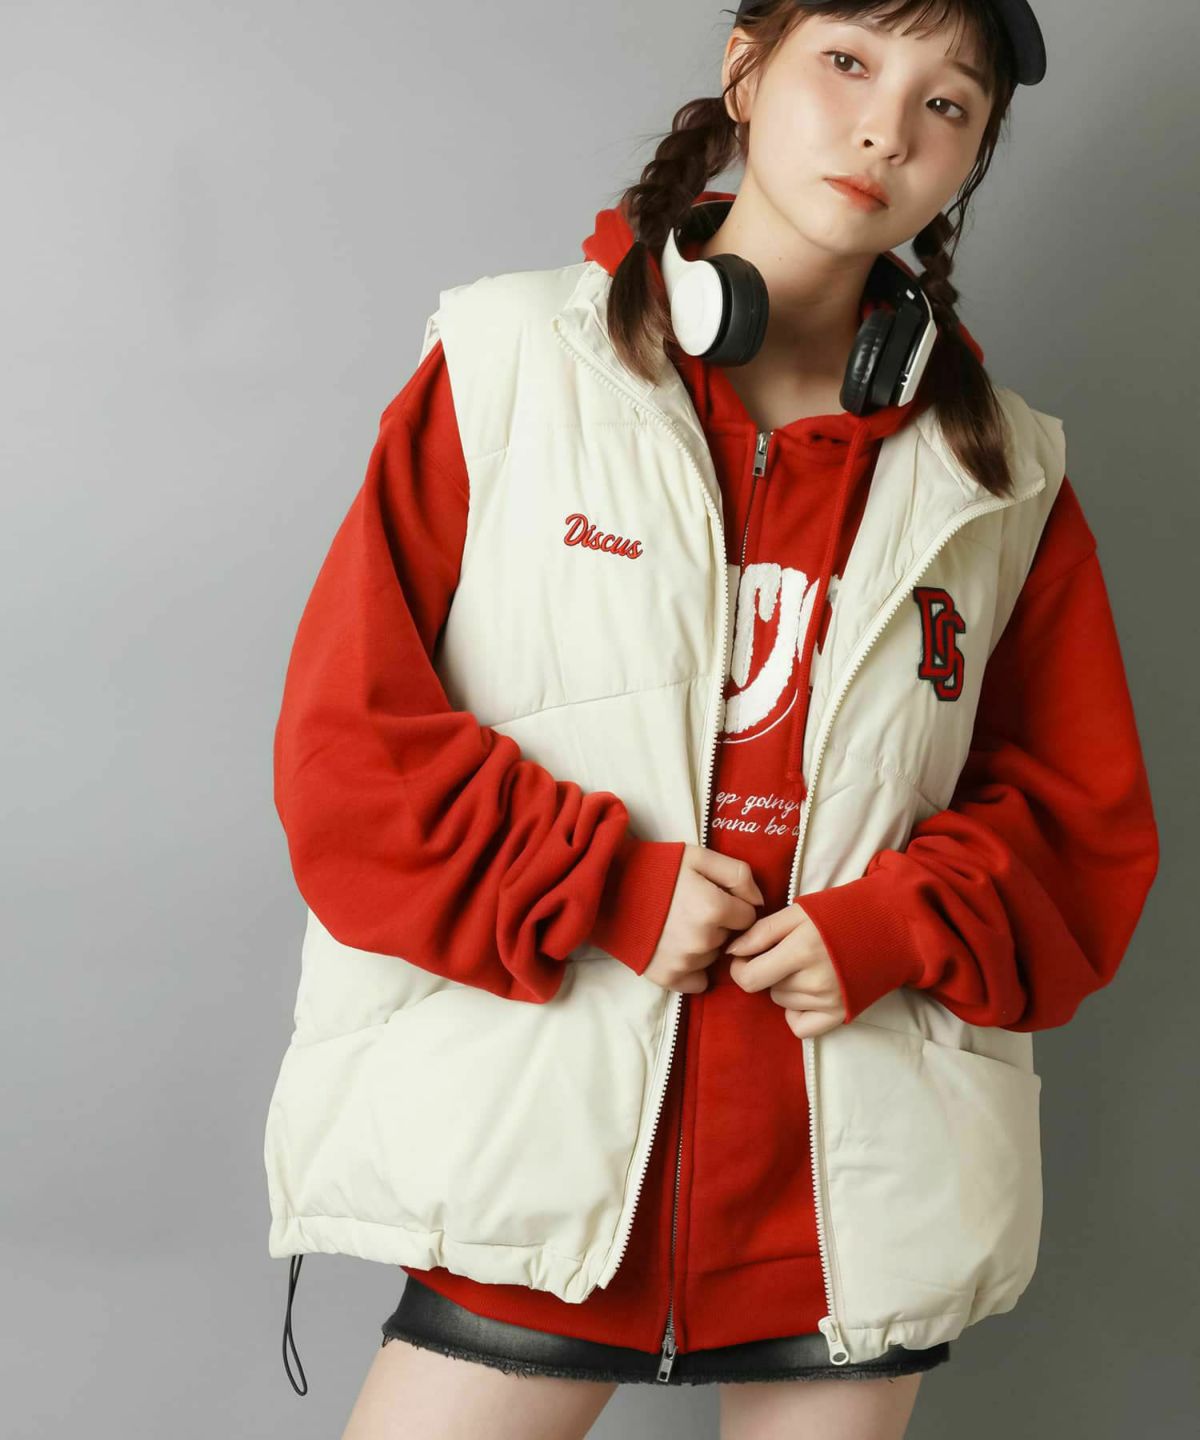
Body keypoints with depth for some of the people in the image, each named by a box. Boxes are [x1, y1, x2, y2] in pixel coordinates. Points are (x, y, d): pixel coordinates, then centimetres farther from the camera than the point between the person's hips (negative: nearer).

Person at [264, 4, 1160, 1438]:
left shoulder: (1001, 476, 6)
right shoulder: (508, 367, -1)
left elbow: (1085, 822, 10)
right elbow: (347, 733, -4)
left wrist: (894, 928, -9)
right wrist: (608, 893, -14)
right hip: (538, 1152, -2)